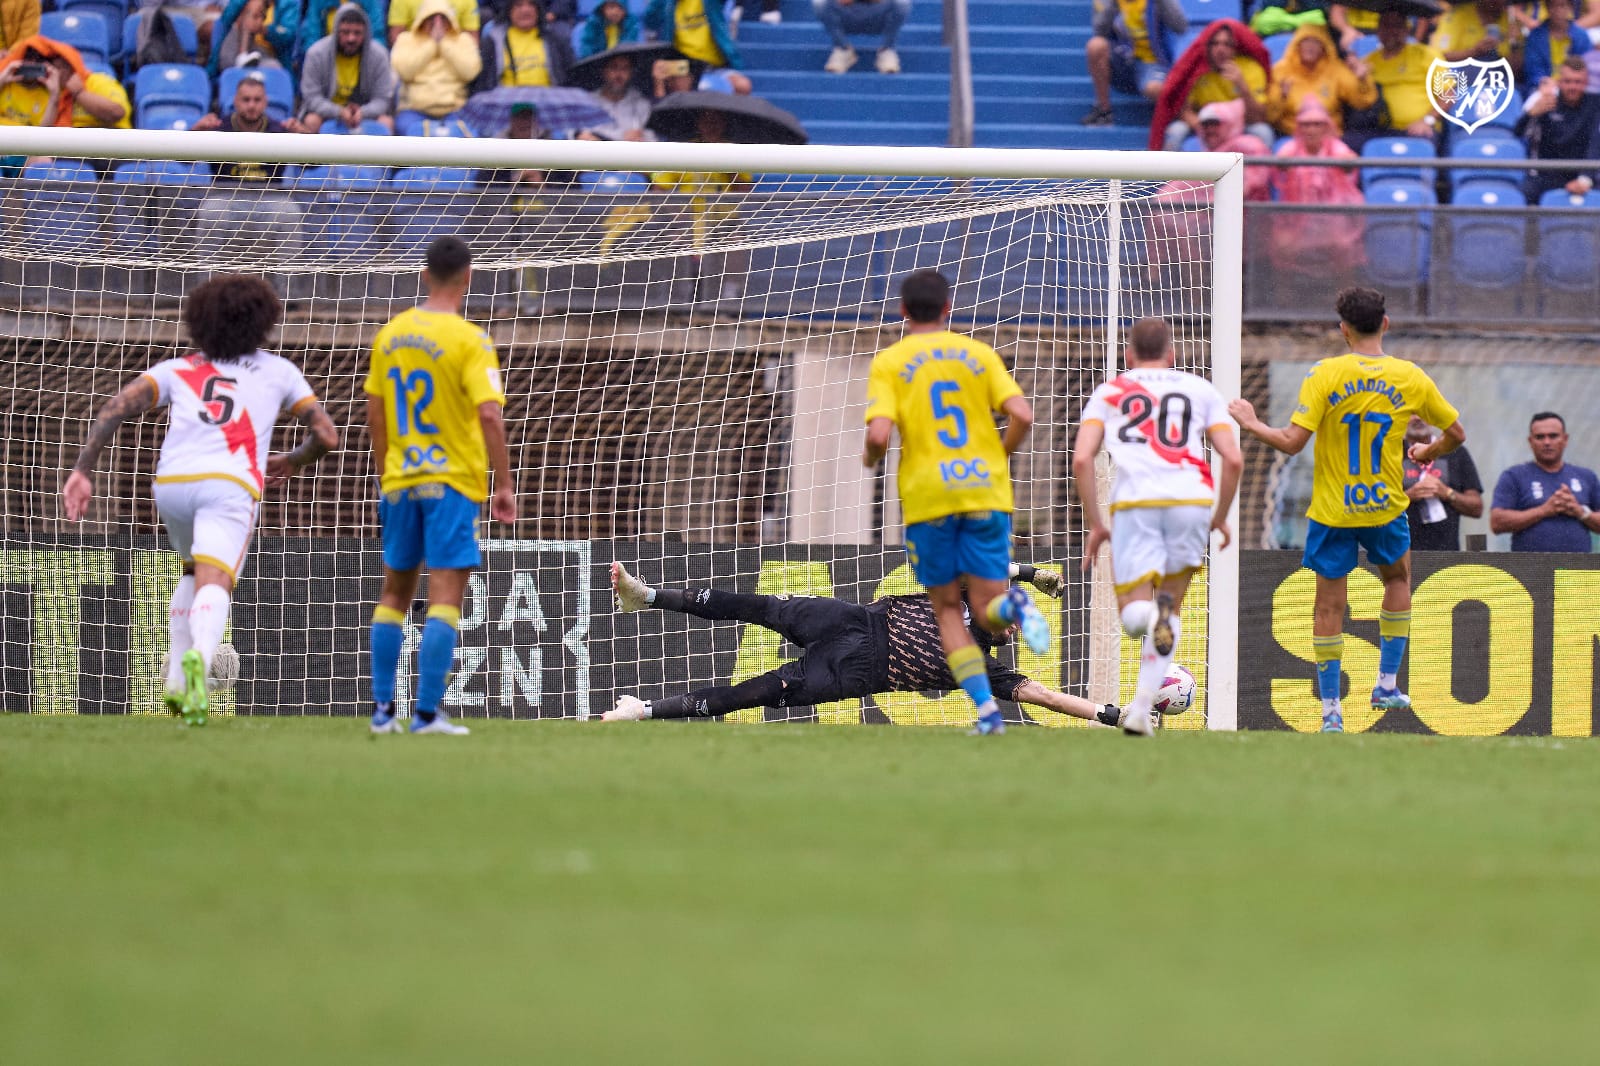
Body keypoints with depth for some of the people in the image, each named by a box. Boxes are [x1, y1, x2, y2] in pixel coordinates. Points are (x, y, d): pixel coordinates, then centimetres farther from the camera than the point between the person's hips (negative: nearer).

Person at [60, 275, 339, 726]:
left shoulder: (176, 370, 25)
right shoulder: (278, 371, 24)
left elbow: (117, 407, 9)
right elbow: (327, 436, 23)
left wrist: (82, 471, 4)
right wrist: (293, 462, 43)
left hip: (172, 484, 3)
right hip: (231, 485, -3)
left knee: (196, 571, 31)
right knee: (213, 587, -19)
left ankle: (177, 677, 18)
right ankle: (199, 659, -52)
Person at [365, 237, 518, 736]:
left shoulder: (390, 334, 6)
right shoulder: (470, 340, -11)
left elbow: (374, 414, 12)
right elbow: (489, 415, -18)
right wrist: (504, 485, -11)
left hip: (399, 482, 5)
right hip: (452, 481, -5)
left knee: (395, 591, 15)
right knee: (446, 595, -5)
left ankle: (382, 708, 16)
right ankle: (427, 711, -11)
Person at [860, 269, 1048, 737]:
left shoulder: (890, 362, 3)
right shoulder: (979, 354, 10)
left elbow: (879, 433, -10)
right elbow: (1022, 415, -1)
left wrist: (870, 458, 12)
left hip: (928, 499, -2)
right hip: (987, 493, 2)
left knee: (948, 610, 11)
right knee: (988, 612, 3)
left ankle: (986, 706, -6)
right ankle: (1012, 605, -34)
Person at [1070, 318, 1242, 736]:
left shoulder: (1108, 392, 19)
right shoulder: (1200, 390, 20)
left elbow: (1081, 458, 5)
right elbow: (1233, 460, 10)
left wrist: (1094, 524, 11)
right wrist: (1220, 517, 23)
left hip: (1134, 502, -1)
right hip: (1192, 498, 1)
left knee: (1133, 616, 4)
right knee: (1171, 607, 18)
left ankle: (1153, 613, -35)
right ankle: (1142, 710, 7)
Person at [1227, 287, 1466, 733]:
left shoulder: (1325, 375, -14)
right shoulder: (1411, 378, -4)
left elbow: (1291, 442, -18)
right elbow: (1456, 434, 6)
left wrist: (1250, 423, -1)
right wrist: (1428, 453, 26)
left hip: (1331, 510, -2)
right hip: (1386, 508, 2)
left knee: (1329, 607, 5)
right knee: (1398, 578, 28)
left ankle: (1331, 712, 4)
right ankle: (1387, 685, 27)